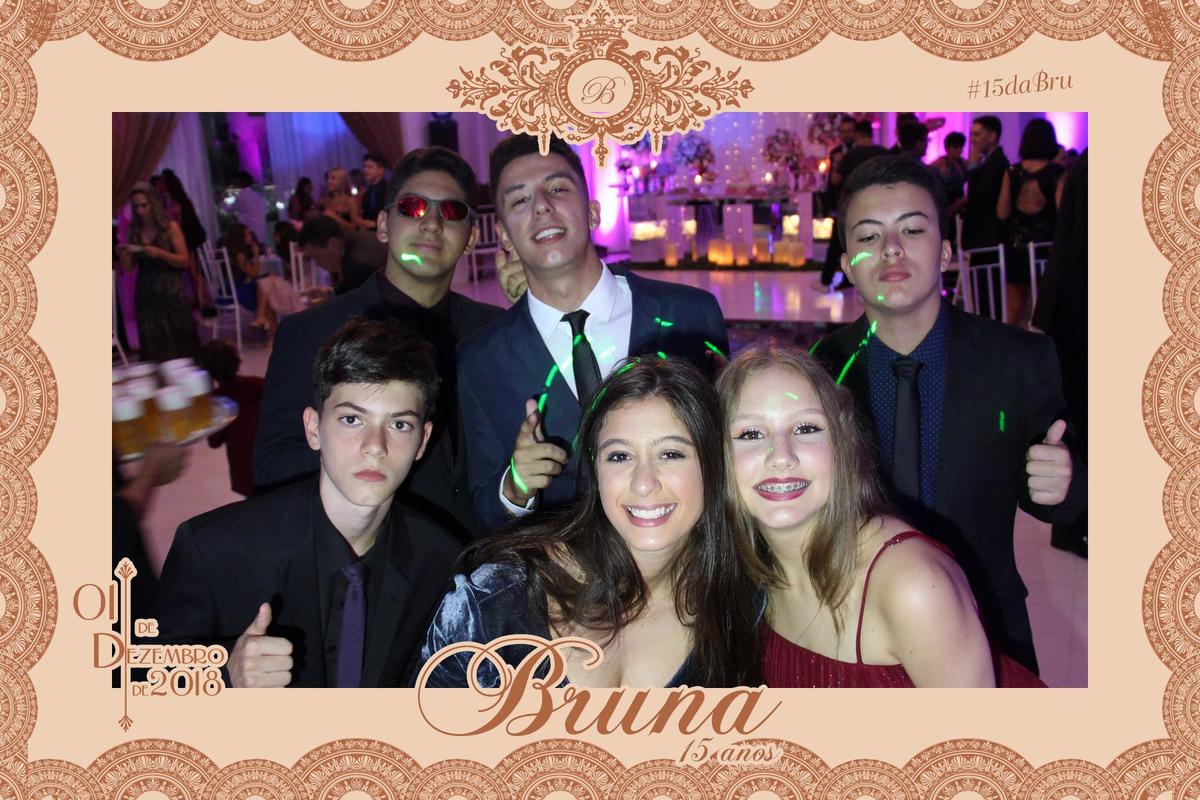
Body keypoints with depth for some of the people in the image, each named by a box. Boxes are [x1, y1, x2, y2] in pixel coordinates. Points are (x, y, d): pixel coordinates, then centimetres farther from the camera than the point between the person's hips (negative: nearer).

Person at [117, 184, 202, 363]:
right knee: (152, 343, 1)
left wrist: (159, 253, -20)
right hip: (146, 294, 3)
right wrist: (123, 256, -14)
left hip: (171, 292, -3)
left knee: (179, 339, 4)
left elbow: (184, 261, -7)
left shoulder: (170, 227, -5)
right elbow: (130, 267, 7)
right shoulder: (133, 231, 4)